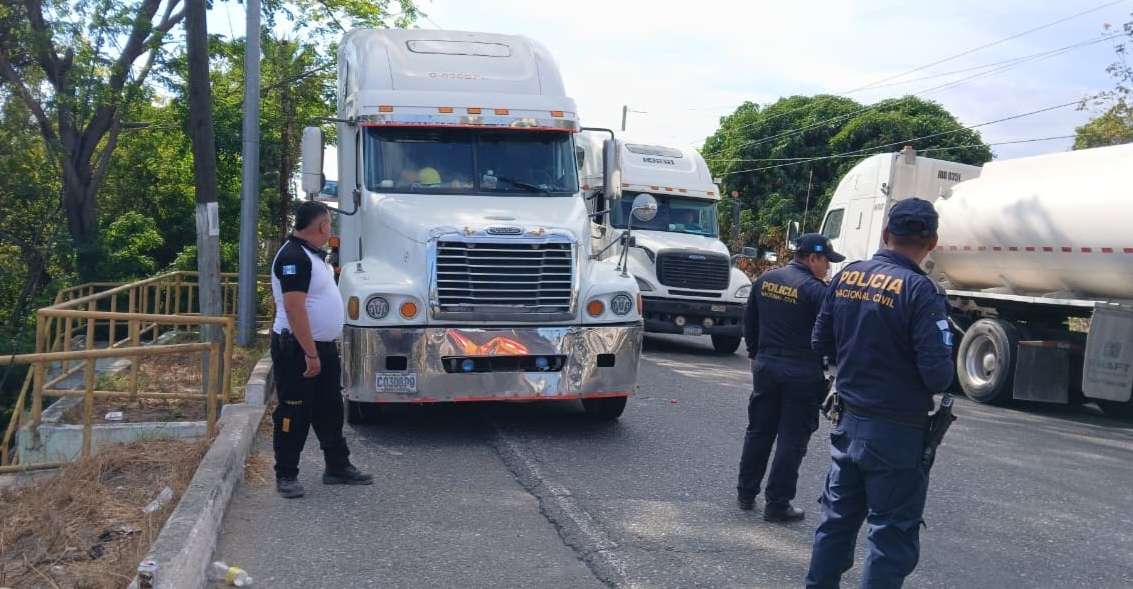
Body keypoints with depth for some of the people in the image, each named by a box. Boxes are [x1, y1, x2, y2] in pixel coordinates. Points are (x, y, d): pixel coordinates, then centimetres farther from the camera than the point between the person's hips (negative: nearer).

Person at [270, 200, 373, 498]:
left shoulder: (312, 255, 13)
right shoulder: (293, 257, -20)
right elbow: (294, 309, -25)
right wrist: (310, 353, -25)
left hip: (321, 346, 10)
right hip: (298, 349, -10)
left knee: (330, 409, 15)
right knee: (294, 414, -1)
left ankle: (338, 467, 25)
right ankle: (286, 475, 10)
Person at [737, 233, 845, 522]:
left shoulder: (765, 280, 6)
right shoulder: (816, 290, -15)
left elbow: (749, 322, 15)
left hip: (765, 366, 6)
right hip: (802, 373, -6)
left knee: (758, 431, 17)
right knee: (792, 440, 3)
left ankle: (746, 493, 25)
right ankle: (777, 504, 7)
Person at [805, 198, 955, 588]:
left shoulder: (846, 276, 0)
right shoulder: (920, 291, -18)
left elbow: (821, 343, 9)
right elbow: (938, 375, -21)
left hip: (849, 421, 6)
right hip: (897, 433, -6)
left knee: (836, 520, 18)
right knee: (892, 536, 5)